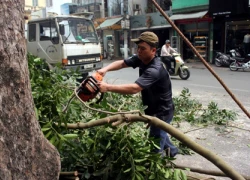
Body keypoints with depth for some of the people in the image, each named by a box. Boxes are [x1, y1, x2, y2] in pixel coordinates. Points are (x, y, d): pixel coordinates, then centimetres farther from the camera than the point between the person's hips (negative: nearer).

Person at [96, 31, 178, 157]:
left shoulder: (155, 70, -34)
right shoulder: (141, 59, -7)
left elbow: (134, 88, -44)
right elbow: (121, 63, -4)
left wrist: (108, 87, -47)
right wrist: (105, 69, -23)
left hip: (162, 112, -10)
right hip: (154, 109, 10)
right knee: (159, 133, 33)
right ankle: (171, 150, 58)